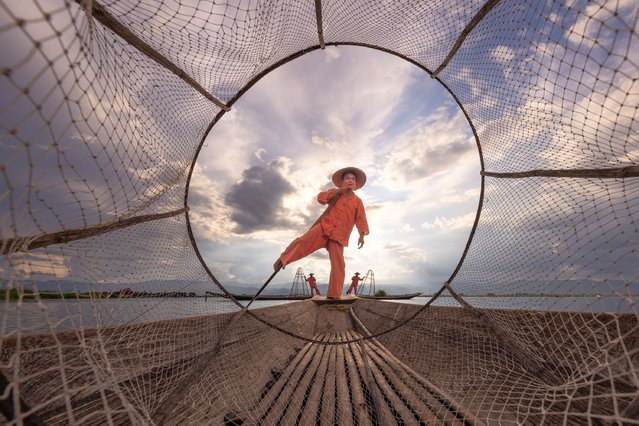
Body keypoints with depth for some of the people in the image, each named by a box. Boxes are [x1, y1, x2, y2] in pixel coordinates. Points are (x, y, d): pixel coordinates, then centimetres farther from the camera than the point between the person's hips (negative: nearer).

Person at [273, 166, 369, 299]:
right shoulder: (335, 192, 17)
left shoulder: (357, 201, 14)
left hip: (338, 236, 1)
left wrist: (362, 235, -9)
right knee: (304, 241, -23)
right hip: (324, 227, 0)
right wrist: (337, 191, -8)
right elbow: (321, 198, 1)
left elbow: (361, 219, 6)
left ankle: (333, 296, 0)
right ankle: (283, 259, -5)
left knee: (338, 265, -7)